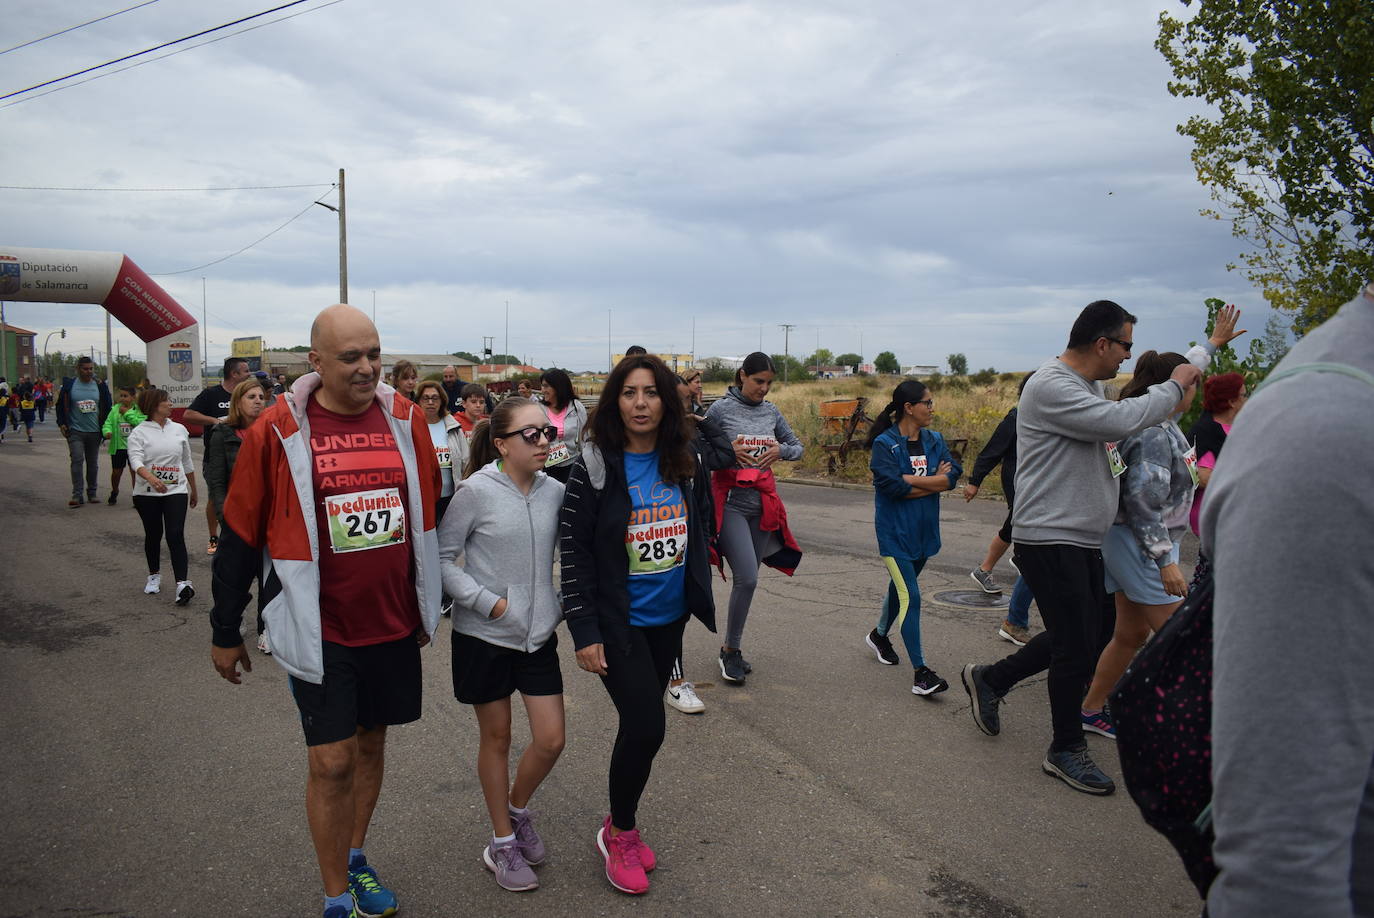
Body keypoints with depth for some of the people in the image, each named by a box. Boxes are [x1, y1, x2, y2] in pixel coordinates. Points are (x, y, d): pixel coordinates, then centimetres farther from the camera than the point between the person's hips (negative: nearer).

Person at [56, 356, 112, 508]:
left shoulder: (99, 385, 5)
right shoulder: (69, 385, 1)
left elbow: (108, 405, 9)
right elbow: (60, 405, 8)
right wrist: (61, 423, 0)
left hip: (94, 431, 2)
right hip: (75, 431, -2)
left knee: (93, 463, 10)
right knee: (77, 460, -13)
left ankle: (91, 493, 22)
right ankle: (77, 495, -12)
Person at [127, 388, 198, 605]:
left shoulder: (179, 430, 8)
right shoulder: (139, 433, -2)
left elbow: (187, 462, 17)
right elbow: (135, 460, -17)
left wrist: (193, 489, 21)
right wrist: (151, 478, -36)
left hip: (176, 491, 1)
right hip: (147, 493, -1)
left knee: (175, 535, -11)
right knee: (153, 534, 11)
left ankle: (183, 583, -18)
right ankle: (154, 575, 32)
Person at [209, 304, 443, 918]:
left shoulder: (406, 419, -2)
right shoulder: (277, 431, -11)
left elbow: (428, 514, 9)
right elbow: (239, 537, -2)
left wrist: (429, 605, 15)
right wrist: (225, 633, 4)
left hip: (394, 623, 4)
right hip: (320, 630, -3)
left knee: (371, 742, 18)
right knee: (331, 761, 1)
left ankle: (355, 856, 41)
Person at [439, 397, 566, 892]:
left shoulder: (554, 491, -3)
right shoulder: (477, 491, -15)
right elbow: (442, 556, -11)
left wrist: (562, 605, 0)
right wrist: (487, 602, -16)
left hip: (539, 634, 4)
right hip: (484, 635, -4)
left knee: (551, 740, 5)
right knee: (496, 739, 12)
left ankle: (517, 810, 35)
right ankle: (502, 842, 30)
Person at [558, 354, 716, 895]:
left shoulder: (685, 464, 1)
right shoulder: (595, 465, -13)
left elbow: (701, 533, 12)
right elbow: (573, 550, -13)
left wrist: (699, 597, 12)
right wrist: (584, 632, -15)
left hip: (669, 618, 5)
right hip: (617, 622, -5)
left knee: (640, 724, 14)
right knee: (645, 726, -9)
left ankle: (621, 825, 35)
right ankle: (620, 834, 16)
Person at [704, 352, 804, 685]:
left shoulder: (771, 411, 10)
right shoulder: (721, 409, -5)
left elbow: (797, 447, 18)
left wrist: (781, 450, -4)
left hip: (763, 503, 5)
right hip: (731, 503, -5)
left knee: (747, 579, 9)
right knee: (747, 578, -14)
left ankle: (730, 648, 23)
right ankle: (731, 650, 5)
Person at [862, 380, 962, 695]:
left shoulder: (934, 440, 6)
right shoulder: (884, 443, -11)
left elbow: (952, 476, -8)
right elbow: (891, 485, -24)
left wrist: (909, 479, -17)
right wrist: (932, 481, -13)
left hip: (924, 530, 7)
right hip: (895, 532, -6)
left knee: (901, 587, 21)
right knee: (910, 597, -11)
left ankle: (880, 635, 46)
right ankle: (920, 672, -9)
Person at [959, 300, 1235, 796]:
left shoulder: (1091, 384, 14)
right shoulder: (1051, 386, -18)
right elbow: (1119, 420, -28)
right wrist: (1173, 387, -14)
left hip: (1083, 541, 11)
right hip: (1049, 540, -11)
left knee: (1094, 631, 17)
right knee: (1077, 646, -3)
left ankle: (989, 679, 30)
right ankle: (1066, 750, 18)